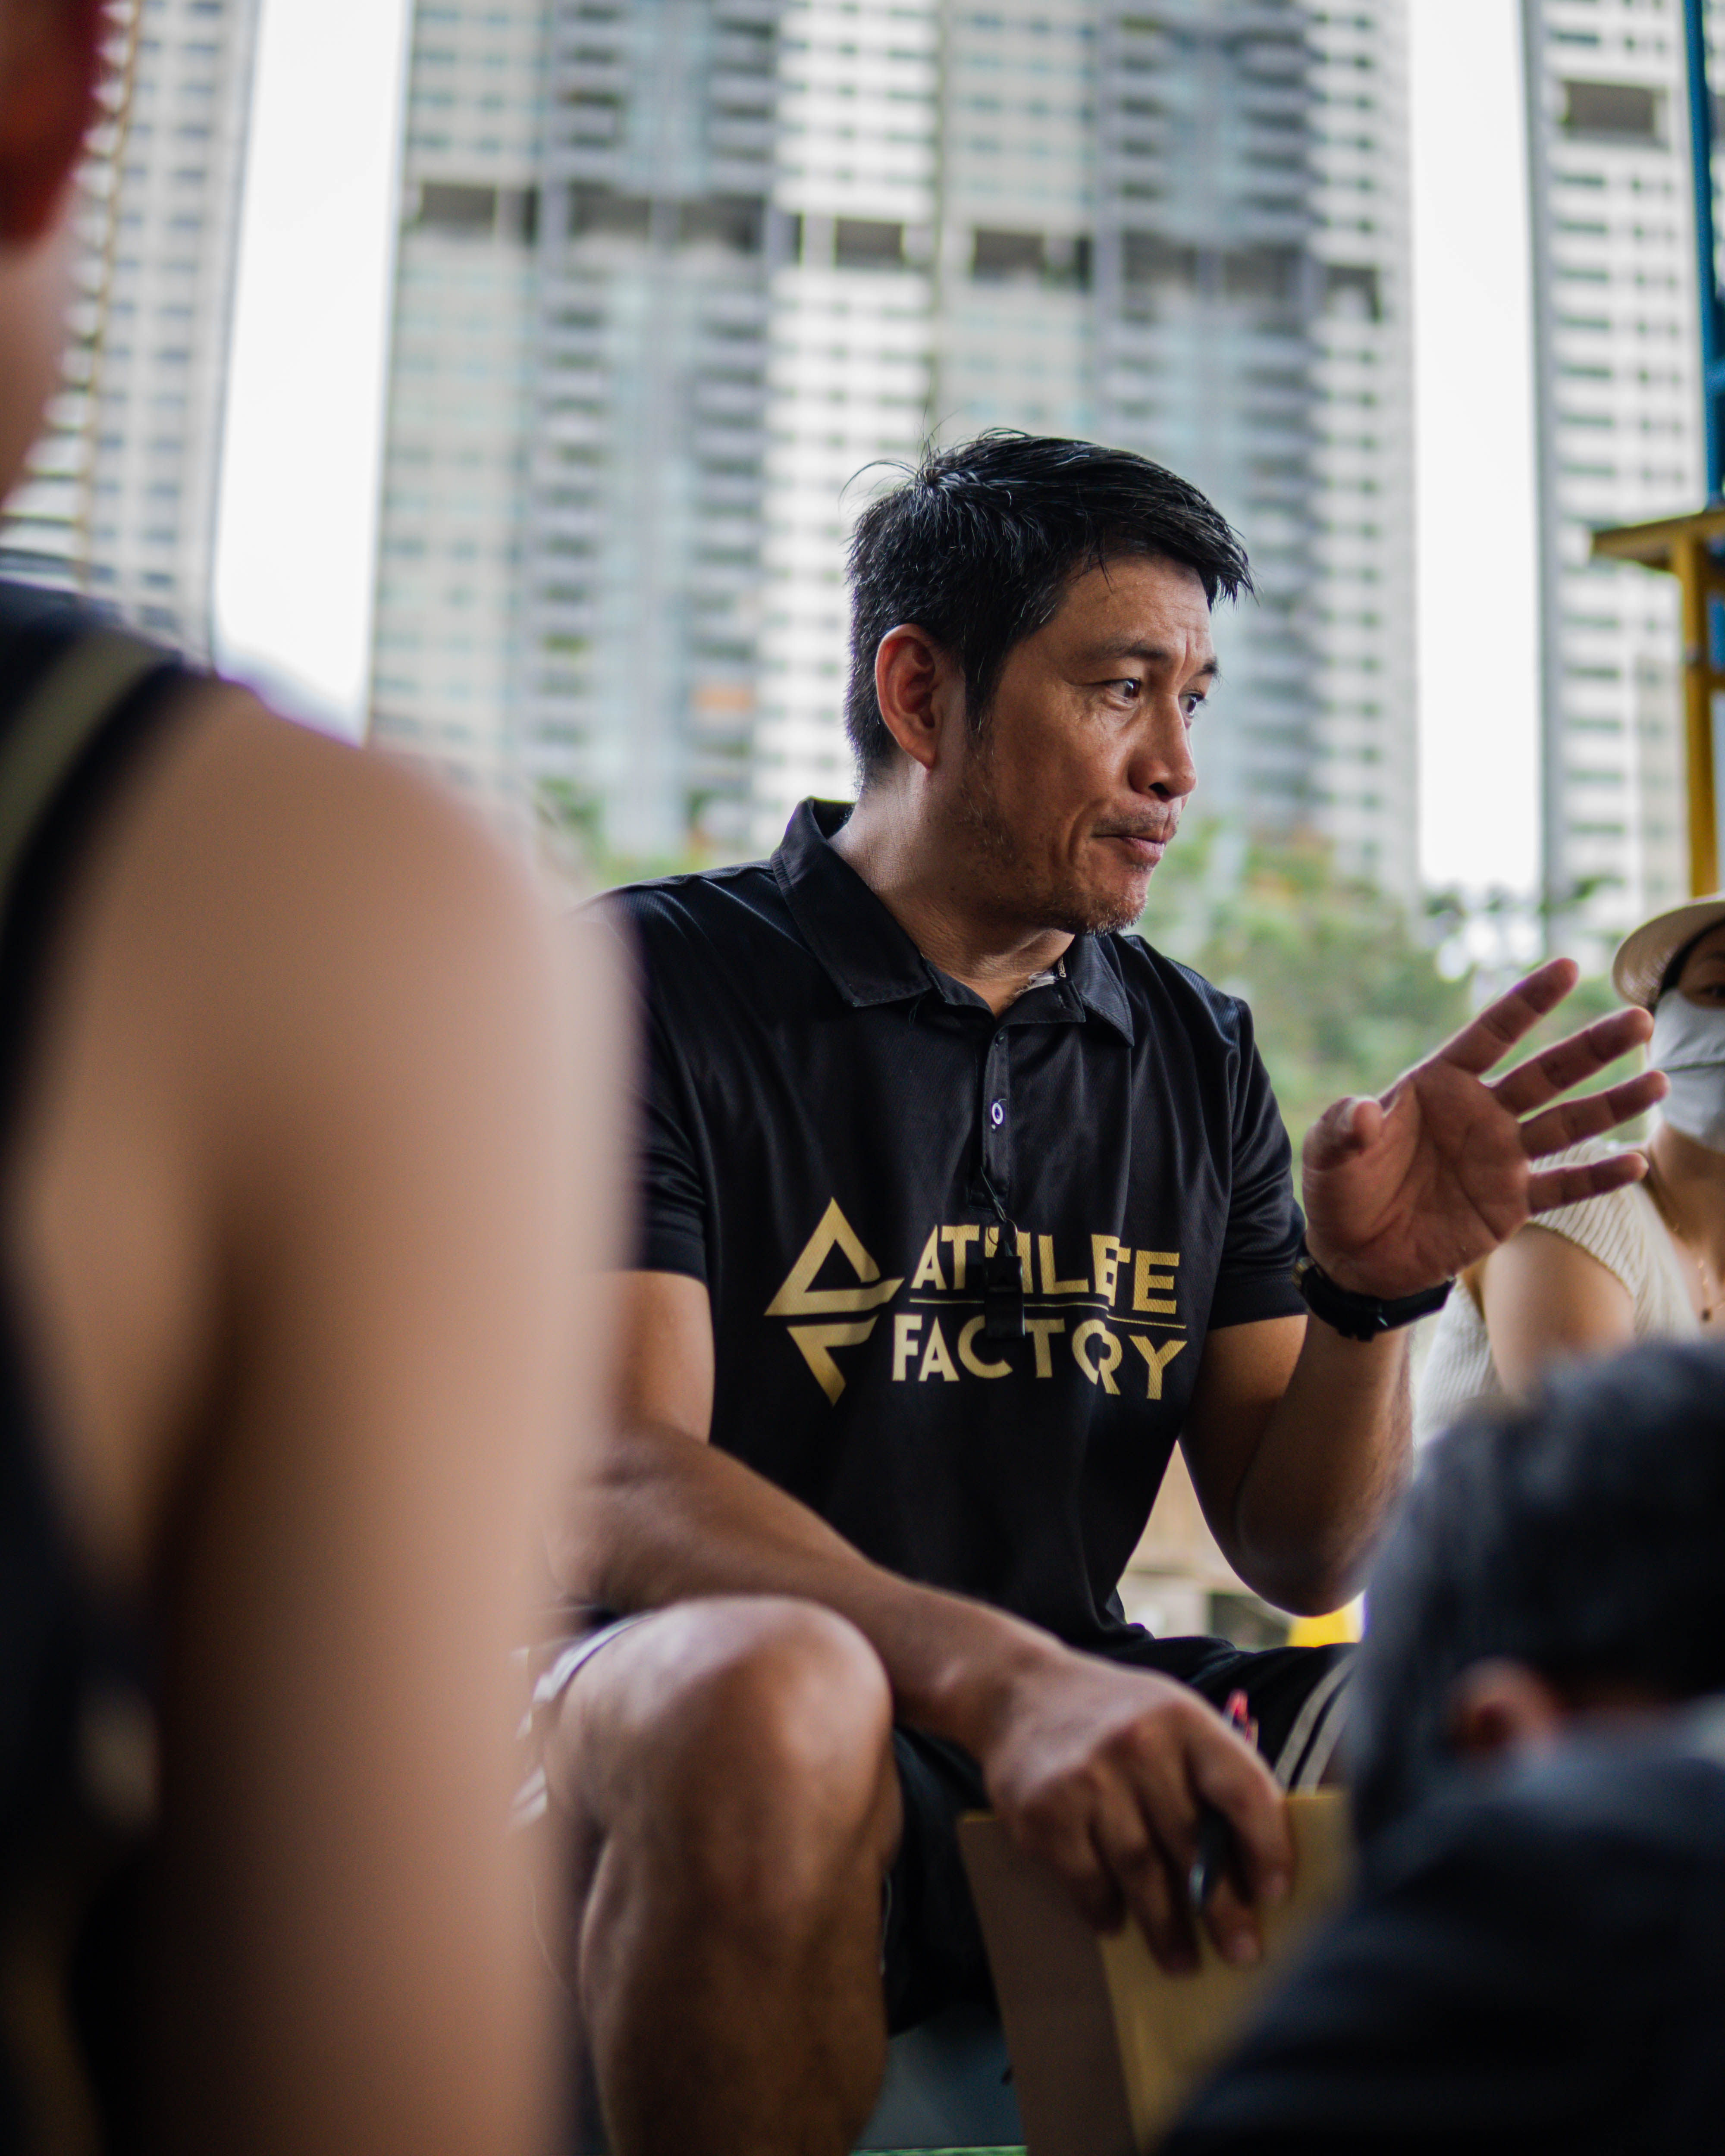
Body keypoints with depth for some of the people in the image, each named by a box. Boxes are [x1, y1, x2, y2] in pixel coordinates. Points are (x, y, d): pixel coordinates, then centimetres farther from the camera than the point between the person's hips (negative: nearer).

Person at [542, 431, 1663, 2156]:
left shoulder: (1195, 1058, 12)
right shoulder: (650, 986, -4)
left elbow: (1297, 1558, 11)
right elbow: (606, 1495, -17)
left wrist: (1370, 1296, -10)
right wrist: (995, 1677, -34)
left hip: (1075, 1748, 4)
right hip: (675, 1708, -4)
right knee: (773, 1691, -38)